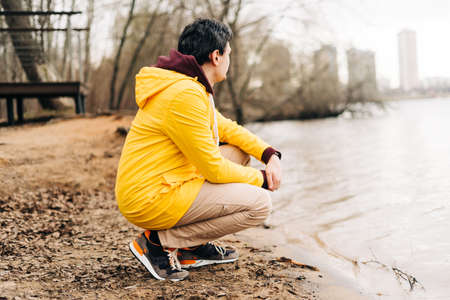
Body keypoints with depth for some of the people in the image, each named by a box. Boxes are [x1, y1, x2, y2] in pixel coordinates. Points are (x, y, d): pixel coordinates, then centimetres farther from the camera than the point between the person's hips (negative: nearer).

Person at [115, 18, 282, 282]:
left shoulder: (191, 87, 12)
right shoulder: (185, 95, -21)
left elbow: (227, 128, 21)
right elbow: (213, 169, -18)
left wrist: (270, 154, 6)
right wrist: (261, 179, -2)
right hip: (150, 200, -10)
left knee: (239, 153, 16)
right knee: (259, 204, -14)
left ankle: (193, 245, 13)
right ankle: (160, 242, -7)